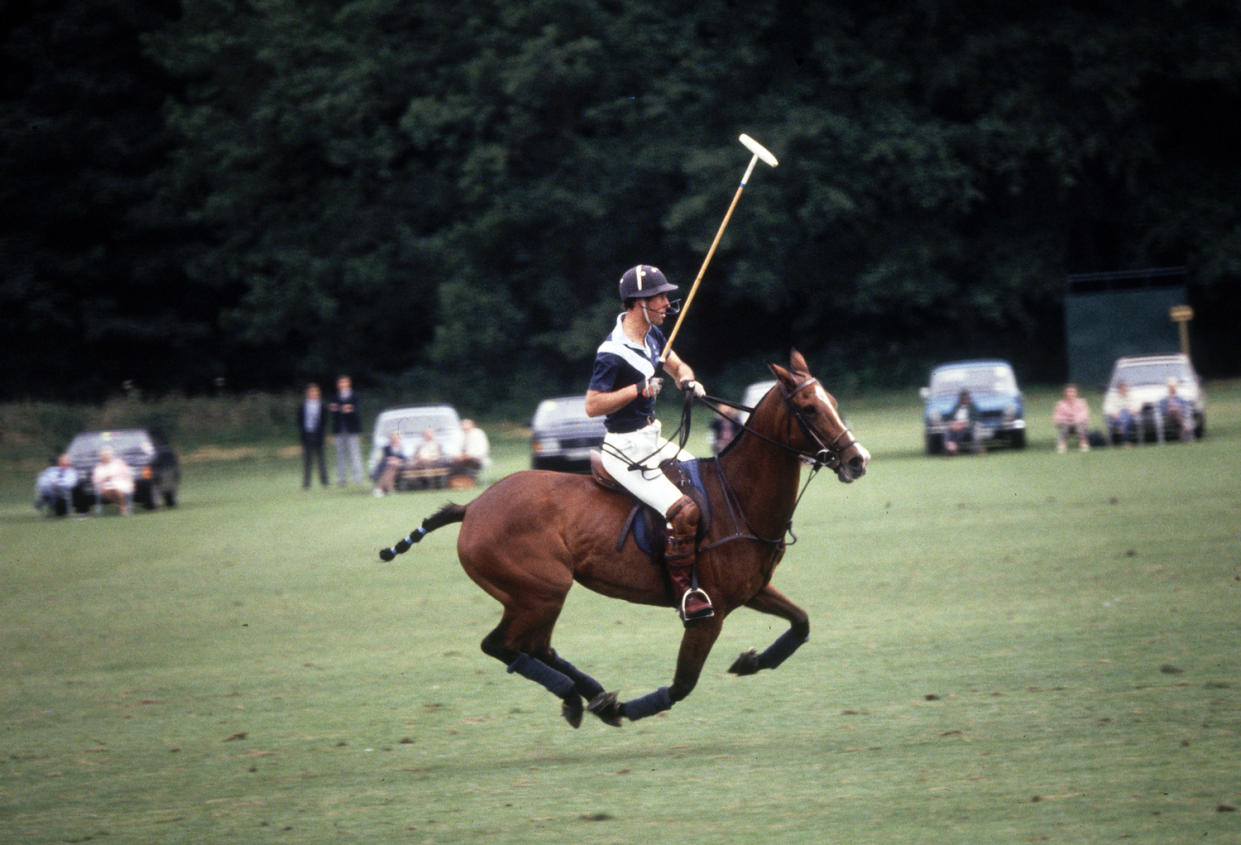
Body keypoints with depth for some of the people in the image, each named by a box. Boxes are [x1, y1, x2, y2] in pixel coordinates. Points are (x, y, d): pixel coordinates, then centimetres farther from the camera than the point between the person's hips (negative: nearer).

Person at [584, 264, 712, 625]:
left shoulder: (652, 335, 5)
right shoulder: (612, 353, -22)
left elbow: (677, 367, 21)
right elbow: (592, 406, -22)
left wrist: (688, 381, -2)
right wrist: (639, 389, -26)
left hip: (652, 440, 10)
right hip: (627, 451, -10)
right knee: (683, 510, -22)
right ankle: (683, 592, -10)